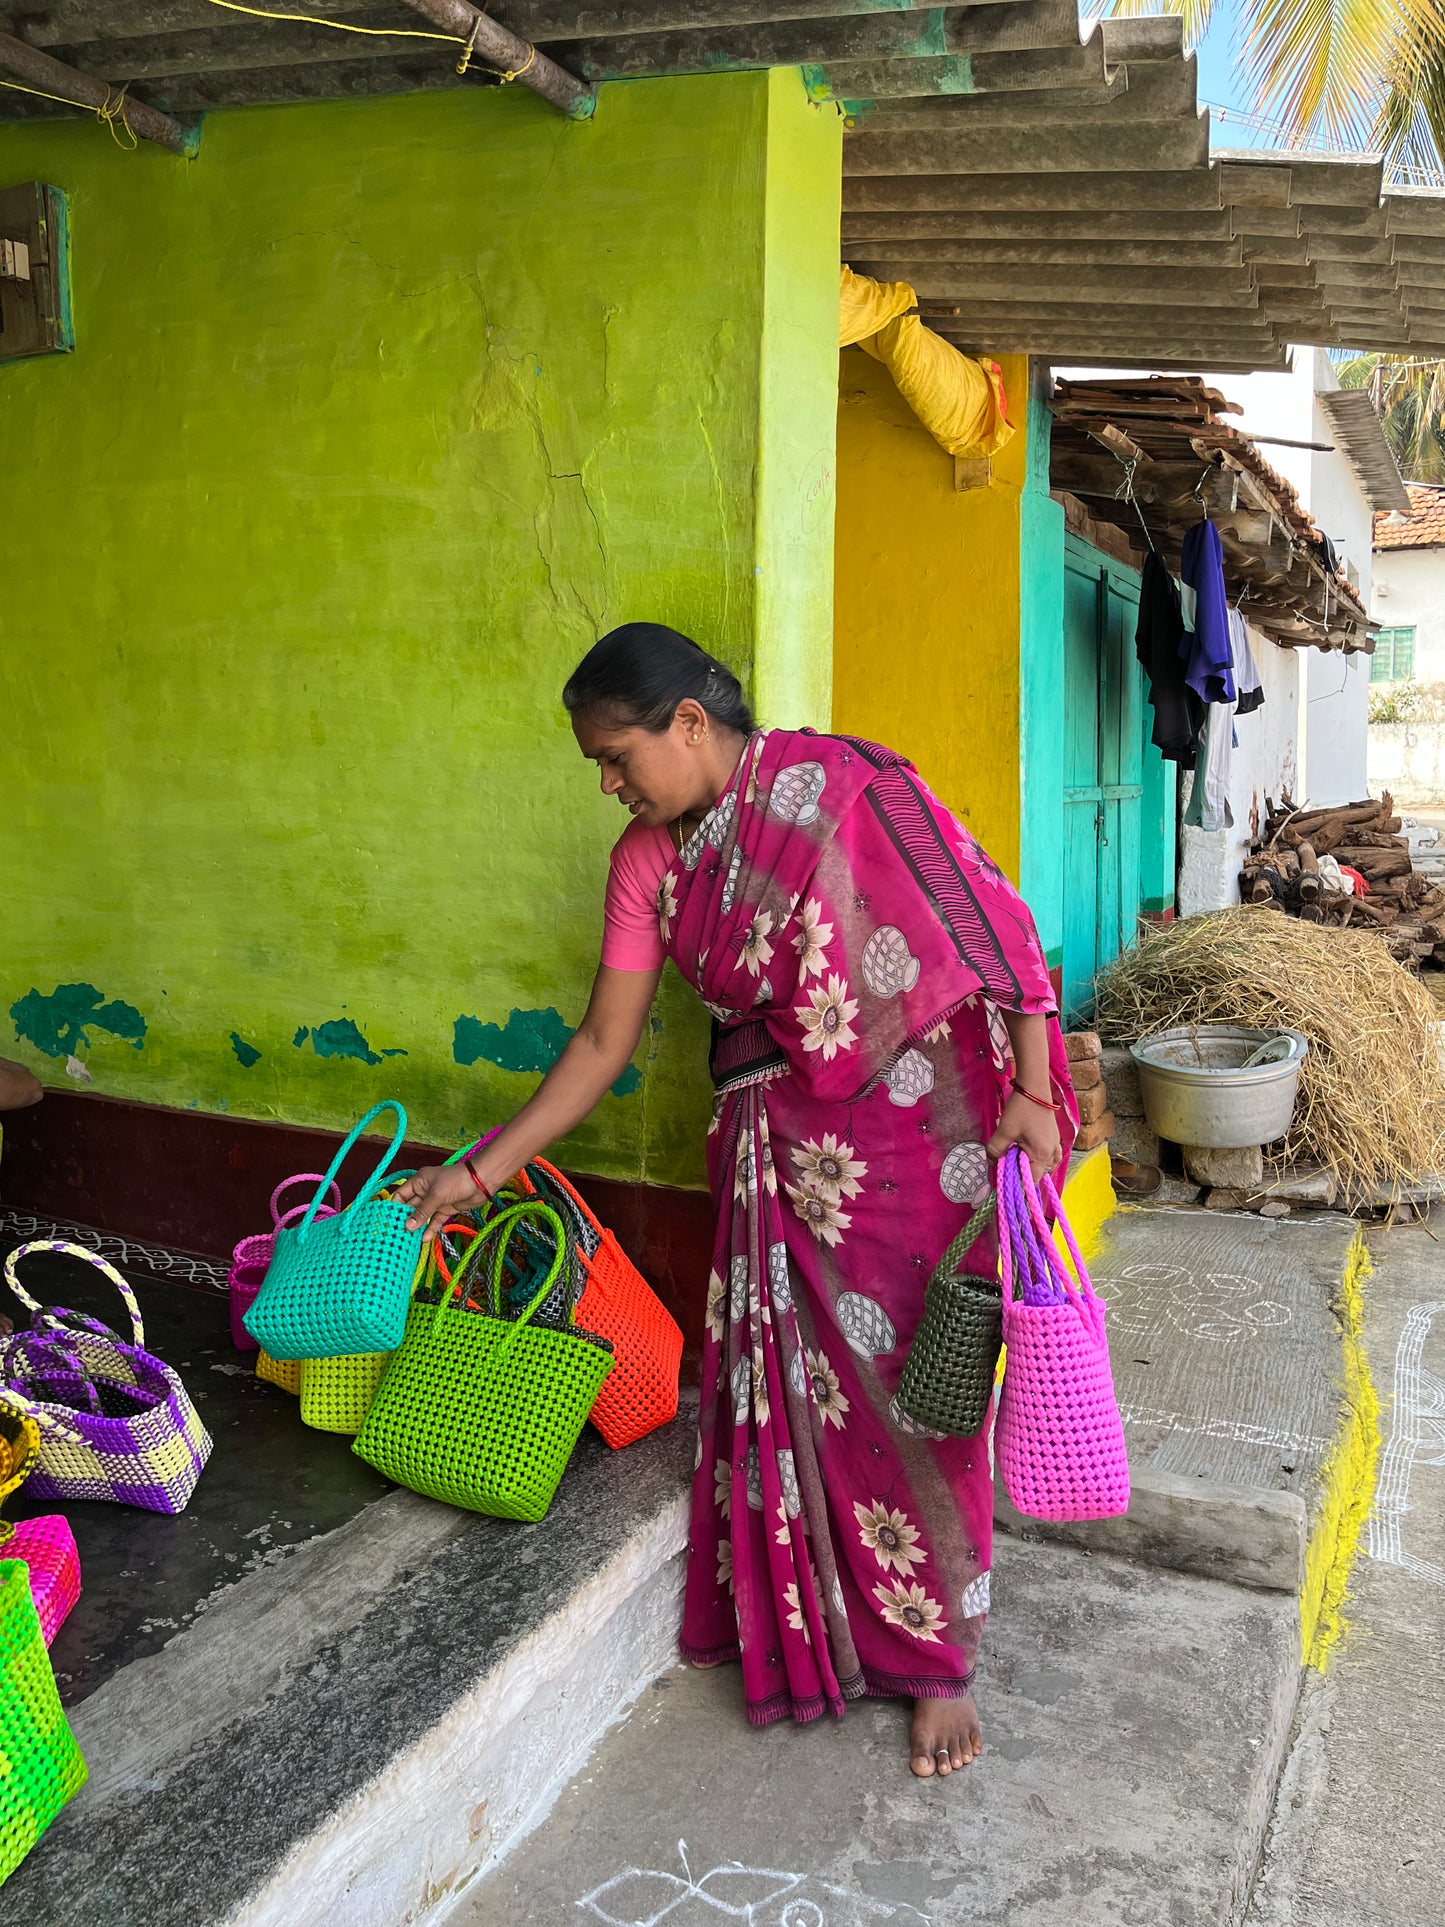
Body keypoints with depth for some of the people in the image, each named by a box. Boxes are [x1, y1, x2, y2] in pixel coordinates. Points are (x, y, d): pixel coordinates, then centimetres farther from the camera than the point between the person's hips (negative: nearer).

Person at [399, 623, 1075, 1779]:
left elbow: (987, 923, -11)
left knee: (914, 1393, 4)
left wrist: (1030, 1089, -17)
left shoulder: (842, 787, -13)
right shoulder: (650, 859, 4)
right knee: (789, 1390, 11)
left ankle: (938, 1661, 24)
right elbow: (605, 1043, 7)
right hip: (775, 1152, 5)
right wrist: (481, 1173, 6)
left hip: (913, 1132, -5)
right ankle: (799, 1633, 34)